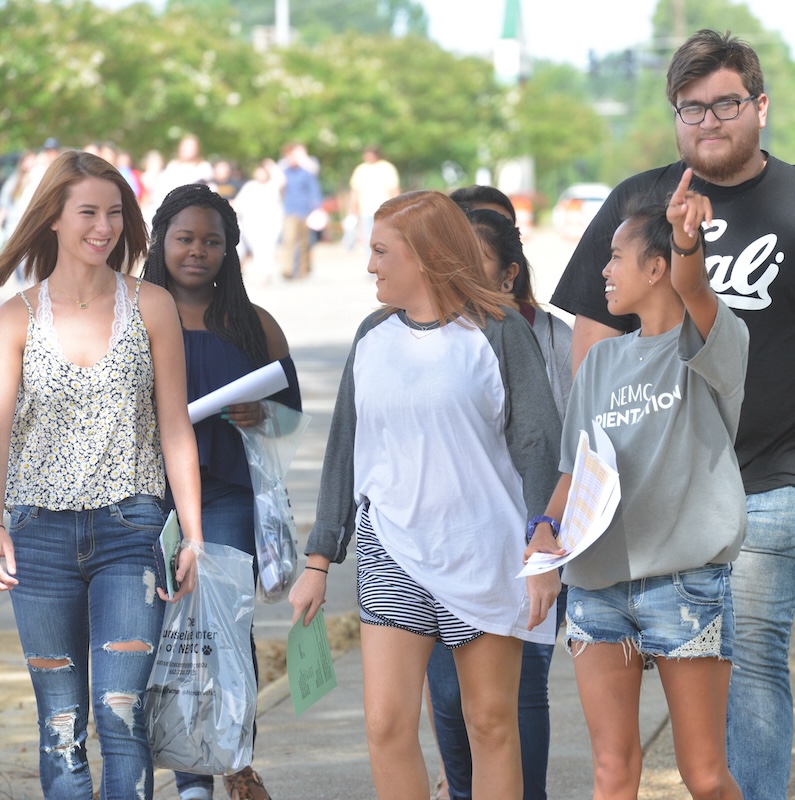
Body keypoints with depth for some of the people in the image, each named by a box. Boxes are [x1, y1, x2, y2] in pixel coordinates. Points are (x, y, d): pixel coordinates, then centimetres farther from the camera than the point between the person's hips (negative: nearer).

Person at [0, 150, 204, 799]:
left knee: (122, 714, -11)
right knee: (60, 724, 5)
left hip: (130, 527, -1)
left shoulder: (152, 307, 5)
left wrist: (193, 536, -1)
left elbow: (175, 429, 5)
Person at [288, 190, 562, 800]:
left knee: (492, 723, 3)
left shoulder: (497, 332, -3)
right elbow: (346, 449, 14)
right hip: (391, 551, 3)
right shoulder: (374, 336, 10)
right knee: (386, 724, -7)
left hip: (484, 553, -3)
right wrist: (319, 559, 12)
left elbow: (537, 442, -6)